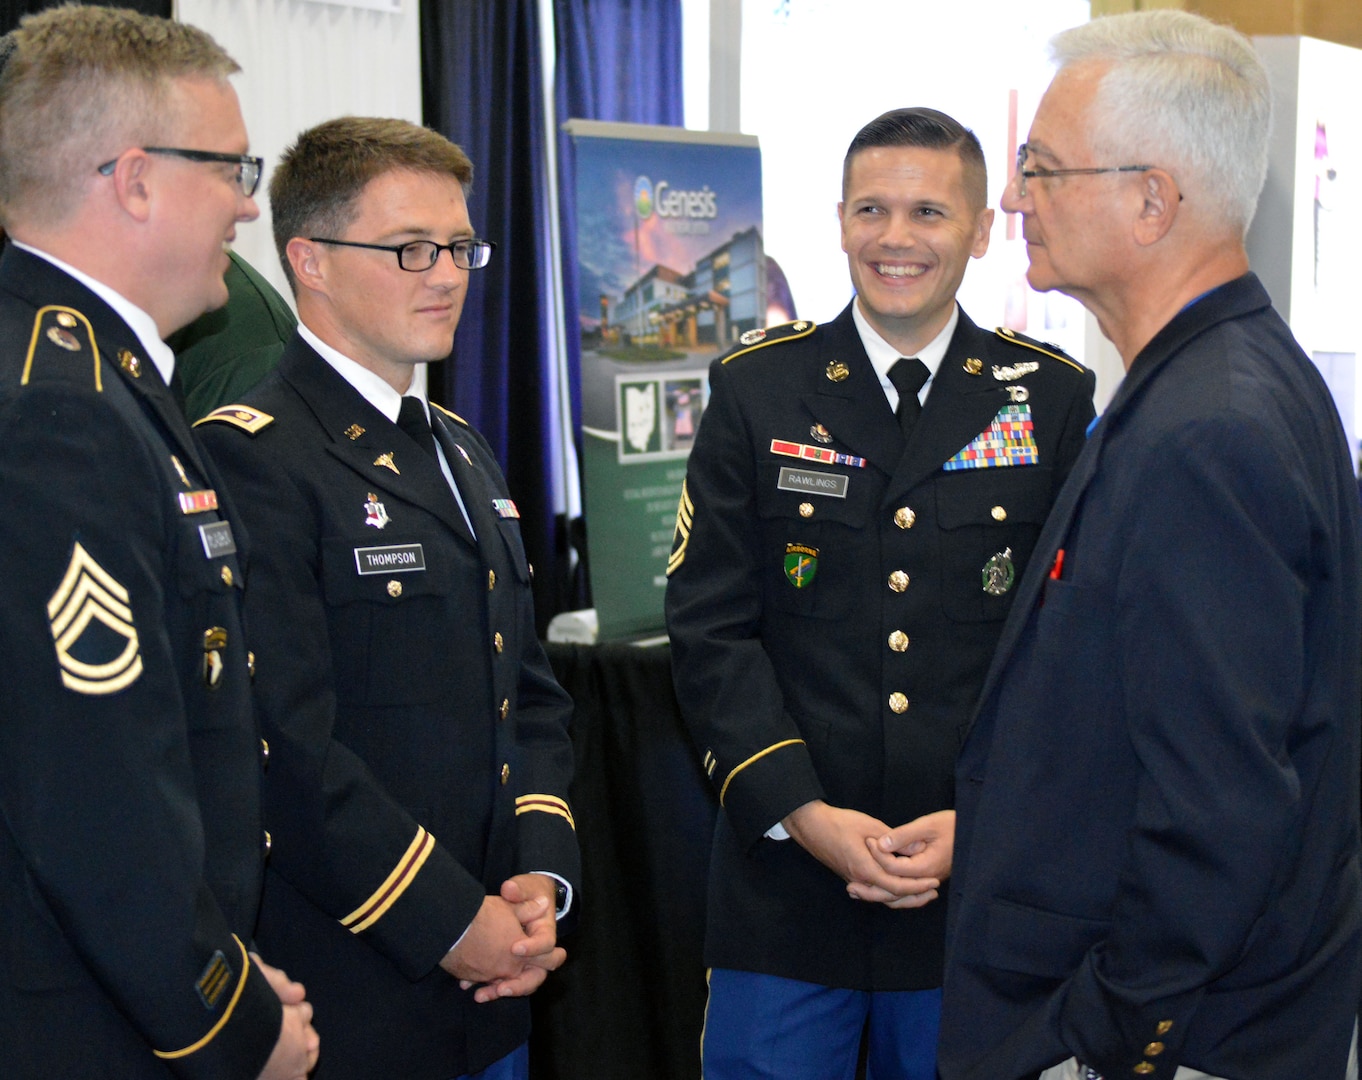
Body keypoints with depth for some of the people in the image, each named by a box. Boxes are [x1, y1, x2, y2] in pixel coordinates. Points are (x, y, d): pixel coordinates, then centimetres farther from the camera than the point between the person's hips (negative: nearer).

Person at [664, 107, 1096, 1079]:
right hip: (785, 885, 0)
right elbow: (709, 629, -2)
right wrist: (803, 812, -11)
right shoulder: (756, 390, 2)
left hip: (984, 886, 1)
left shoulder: (1054, 401, 2)